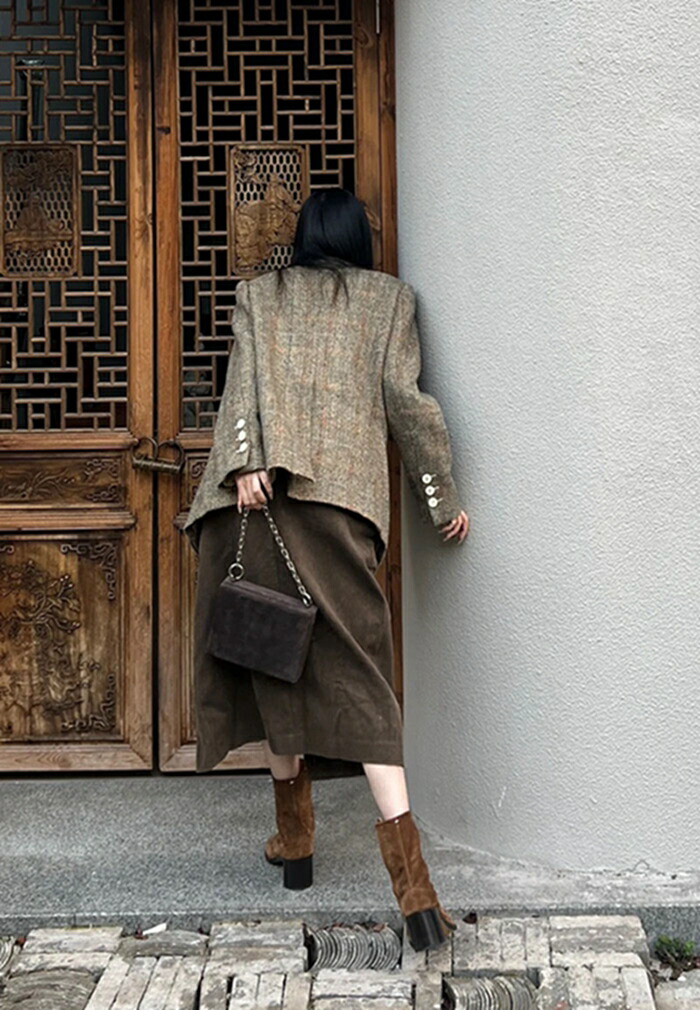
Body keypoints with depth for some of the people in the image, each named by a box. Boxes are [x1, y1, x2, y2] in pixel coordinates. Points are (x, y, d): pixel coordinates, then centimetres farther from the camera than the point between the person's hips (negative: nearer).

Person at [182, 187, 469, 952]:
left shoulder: (258, 294, 21)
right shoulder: (388, 297, 17)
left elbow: (244, 378, 5)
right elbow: (403, 396, 9)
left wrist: (247, 462, -9)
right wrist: (441, 499, 13)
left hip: (254, 490, 2)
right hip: (342, 492, -1)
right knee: (358, 674, -7)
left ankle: (294, 837, 21)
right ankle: (412, 885, -17)